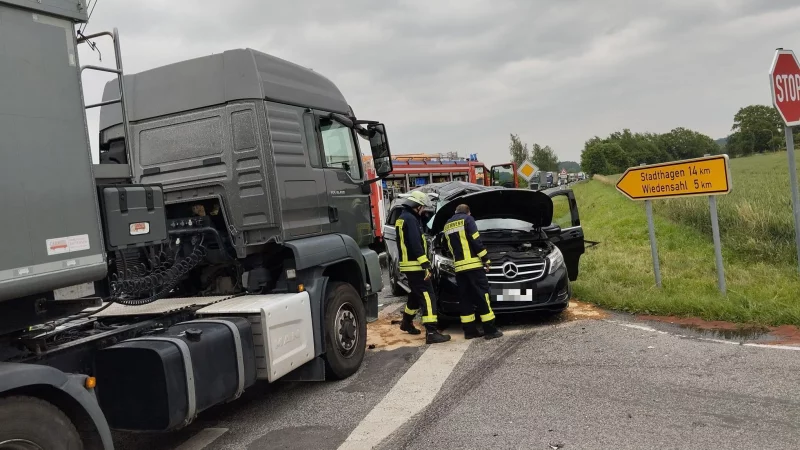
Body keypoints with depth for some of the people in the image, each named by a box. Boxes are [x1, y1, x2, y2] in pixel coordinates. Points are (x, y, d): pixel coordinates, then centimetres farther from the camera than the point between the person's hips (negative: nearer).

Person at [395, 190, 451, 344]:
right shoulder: (410, 219, -15)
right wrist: (425, 264, -25)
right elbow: (415, 244, -24)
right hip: (415, 265, -10)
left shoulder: (402, 218, 18)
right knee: (427, 296, -11)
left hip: (408, 264, 10)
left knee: (416, 294, 25)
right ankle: (431, 333, -15)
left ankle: (406, 322, 38)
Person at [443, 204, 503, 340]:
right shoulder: (467, 219, -1)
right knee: (482, 295, -4)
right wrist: (486, 259, -4)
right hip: (473, 264, -6)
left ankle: (469, 330, 8)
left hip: (458, 266, 6)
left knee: (465, 297, 8)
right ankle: (490, 330, -4)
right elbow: (476, 241, -9)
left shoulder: (447, 225, 19)